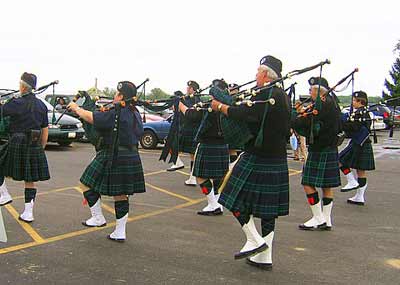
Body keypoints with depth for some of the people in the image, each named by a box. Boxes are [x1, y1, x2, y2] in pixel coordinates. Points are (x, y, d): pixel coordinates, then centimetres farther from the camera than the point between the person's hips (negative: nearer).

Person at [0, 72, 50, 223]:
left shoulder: (17, 103, -11)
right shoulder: (41, 105, 8)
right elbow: (45, 130, 12)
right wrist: (41, 148, 20)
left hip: (17, 144, -6)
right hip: (35, 147, 6)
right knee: (30, 181, 9)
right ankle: (28, 213, 11)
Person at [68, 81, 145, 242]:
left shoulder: (116, 114, -16)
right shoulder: (135, 114, 8)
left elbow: (90, 117, -12)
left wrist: (75, 108, 7)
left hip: (113, 159, -8)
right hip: (131, 159, 8)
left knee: (88, 184, 10)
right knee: (121, 195, 12)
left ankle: (98, 218, 16)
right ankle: (120, 232, 17)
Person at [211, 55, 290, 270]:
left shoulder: (264, 95, -16)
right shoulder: (283, 96, 13)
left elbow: (242, 114, -23)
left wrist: (220, 107, -5)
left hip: (256, 159, -9)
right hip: (277, 161, 9)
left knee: (235, 199, 3)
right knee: (267, 208, 12)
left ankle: (255, 241, 2)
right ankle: (265, 257, 18)